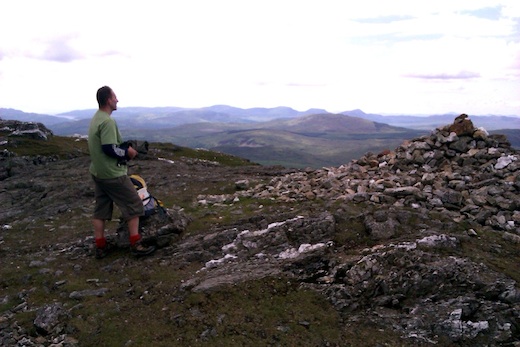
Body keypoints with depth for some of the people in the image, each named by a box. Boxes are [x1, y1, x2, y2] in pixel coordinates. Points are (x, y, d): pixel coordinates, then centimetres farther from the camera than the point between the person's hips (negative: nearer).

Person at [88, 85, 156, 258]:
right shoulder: (107, 121, -20)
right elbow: (109, 148, -25)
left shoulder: (95, 119, 10)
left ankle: (100, 247, 20)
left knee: (101, 209, 13)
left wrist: (124, 149, 7)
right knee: (133, 206, 1)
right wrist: (127, 152, -11)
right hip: (113, 174, -9)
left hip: (98, 172, 9)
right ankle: (136, 245, 4)